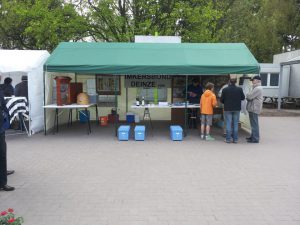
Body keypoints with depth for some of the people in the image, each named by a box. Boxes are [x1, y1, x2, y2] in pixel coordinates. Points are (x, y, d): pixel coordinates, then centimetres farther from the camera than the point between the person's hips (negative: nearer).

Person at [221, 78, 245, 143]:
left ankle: (228, 139, 7)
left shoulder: (225, 90, -9)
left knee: (228, 124, 5)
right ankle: (235, 139, 11)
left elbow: (221, 100, -3)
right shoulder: (239, 89, -5)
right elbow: (243, 98, 6)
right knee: (235, 124, 9)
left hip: (228, 109, -1)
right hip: (237, 109, 1)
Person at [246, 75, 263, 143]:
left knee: (254, 124, -7)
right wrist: (248, 97, 2)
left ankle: (255, 139, -3)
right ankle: (253, 136, 28)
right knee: (253, 124, 18)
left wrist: (247, 96, 0)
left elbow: (249, 97, -21)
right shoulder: (256, 88, 20)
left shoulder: (258, 88, -16)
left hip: (254, 108, -11)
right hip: (253, 108, 11)